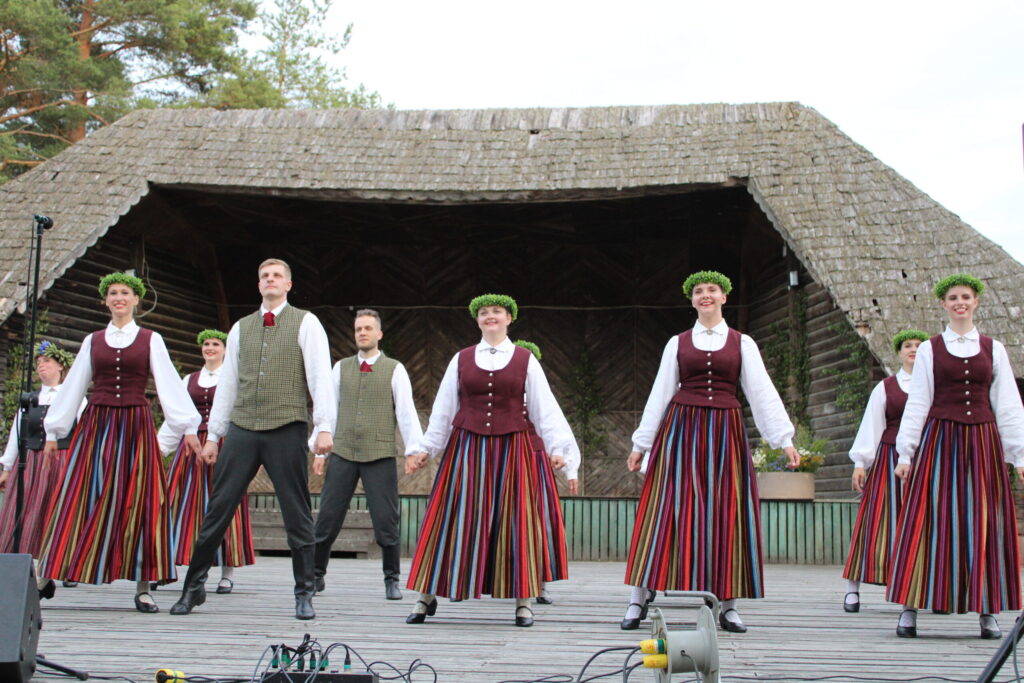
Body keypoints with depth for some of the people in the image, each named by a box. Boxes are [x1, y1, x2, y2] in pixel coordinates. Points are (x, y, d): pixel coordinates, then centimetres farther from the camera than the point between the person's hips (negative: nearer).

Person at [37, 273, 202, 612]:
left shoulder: (150, 340, 7)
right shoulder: (93, 341, 12)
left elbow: (168, 384, 1)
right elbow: (73, 387, 14)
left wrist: (187, 427, -7)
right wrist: (53, 431, 14)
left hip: (135, 426, -1)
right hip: (95, 426, 1)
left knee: (137, 504, -3)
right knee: (80, 503, -3)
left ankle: (142, 589, 1)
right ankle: (45, 581, 1)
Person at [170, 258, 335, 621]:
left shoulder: (305, 323, 4)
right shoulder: (241, 328, 16)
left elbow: (321, 377, -4)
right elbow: (227, 384, 17)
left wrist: (324, 427, -14)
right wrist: (213, 434, 14)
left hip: (287, 429, -3)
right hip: (242, 429, 3)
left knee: (297, 515, 1)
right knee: (217, 510, 3)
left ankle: (304, 594, 11)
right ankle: (194, 586, 15)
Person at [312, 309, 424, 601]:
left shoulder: (395, 369, 3)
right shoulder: (341, 368, 11)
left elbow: (406, 412, -3)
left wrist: (415, 450, -12)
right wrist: (319, 450, 8)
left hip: (380, 456, -2)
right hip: (342, 454, 3)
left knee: (386, 521, -2)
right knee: (327, 519, 4)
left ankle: (392, 580, 12)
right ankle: (316, 574, 19)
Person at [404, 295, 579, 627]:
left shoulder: (526, 360, 6)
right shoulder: (461, 360, 9)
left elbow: (544, 408, 2)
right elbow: (443, 410, 13)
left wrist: (558, 447, -7)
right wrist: (426, 449, 12)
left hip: (511, 452, -1)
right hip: (466, 451, 1)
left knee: (515, 522, 0)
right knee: (455, 523, 1)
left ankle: (523, 601, 9)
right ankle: (428, 597, 9)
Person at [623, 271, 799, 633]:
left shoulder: (742, 343, 9)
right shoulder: (678, 343, 10)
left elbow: (762, 392, 4)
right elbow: (660, 394, 11)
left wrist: (784, 439, -5)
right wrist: (641, 443, 9)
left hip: (724, 434, 0)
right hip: (681, 430, 0)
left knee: (725, 513, 0)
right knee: (668, 512, -4)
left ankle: (728, 605, 9)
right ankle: (638, 602, 0)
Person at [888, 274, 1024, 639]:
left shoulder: (994, 349, 10)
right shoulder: (929, 349, 6)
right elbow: (917, 404, 5)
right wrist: (906, 452, -1)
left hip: (982, 444, 2)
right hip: (939, 441, -1)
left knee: (985, 523, 1)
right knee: (930, 521, -5)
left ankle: (987, 610, 8)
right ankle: (911, 609, -2)